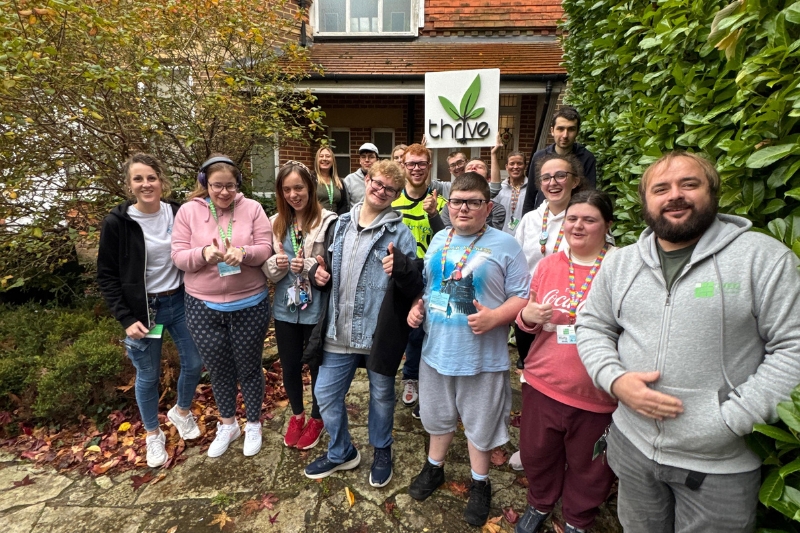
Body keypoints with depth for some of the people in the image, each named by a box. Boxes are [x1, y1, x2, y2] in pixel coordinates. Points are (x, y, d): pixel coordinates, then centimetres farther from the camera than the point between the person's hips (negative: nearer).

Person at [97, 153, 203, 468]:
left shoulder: (178, 214, -5)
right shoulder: (117, 223, -12)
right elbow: (106, 276, -6)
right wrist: (126, 319, -13)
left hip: (180, 302, 3)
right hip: (143, 309, -2)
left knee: (194, 363, 13)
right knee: (148, 376, 13)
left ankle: (181, 411, 43)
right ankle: (153, 434, 36)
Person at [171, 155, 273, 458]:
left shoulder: (252, 208, -4)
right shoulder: (188, 211, -1)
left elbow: (265, 249, -7)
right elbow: (178, 256, -4)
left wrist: (243, 253, -27)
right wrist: (204, 253, -24)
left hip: (250, 304, -1)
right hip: (203, 307, 2)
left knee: (249, 367, 13)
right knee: (218, 369, 17)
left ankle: (253, 424, 36)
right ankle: (227, 425, 41)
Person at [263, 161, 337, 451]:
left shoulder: (327, 221, -13)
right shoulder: (276, 223, 5)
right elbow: (266, 267, 8)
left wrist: (308, 266, -25)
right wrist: (276, 264, -13)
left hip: (317, 308, -4)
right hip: (285, 308, 5)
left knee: (318, 365, 14)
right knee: (289, 365, 19)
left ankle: (317, 418, 39)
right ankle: (297, 415, 45)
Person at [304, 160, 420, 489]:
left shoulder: (400, 232, -8)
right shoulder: (342, 224, 6)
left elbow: (415, 288, -13)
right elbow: (329, 266, 19)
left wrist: (401, 267, -33)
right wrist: (319, 274, -3)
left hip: (379, 332, -4)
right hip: (339, 331, 5)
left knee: (381, 395, 16)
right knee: (326, 393, 14)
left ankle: (381, 452, 44)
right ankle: (341, 453, 40)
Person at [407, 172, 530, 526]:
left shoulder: (504, 245, -12)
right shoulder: (439, 240, 5)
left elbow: (523, 297, -13)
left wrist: (494, 317, -28)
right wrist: (416, 306, -2)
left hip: (482, 356, -4)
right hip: (436, 349, 5)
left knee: (480, 424, 15)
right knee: (438, 415, 24)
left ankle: (480, 484, 40)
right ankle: (434, 467, 49)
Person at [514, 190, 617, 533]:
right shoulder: (548, 264, 3)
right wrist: (528, 316, -11)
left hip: (596, 393, -3)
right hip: (543, 382, 3)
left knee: (589, 466, 17)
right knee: (536, 453, 19)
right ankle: (539, 504, 49)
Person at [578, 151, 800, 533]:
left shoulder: (763, 257, -10)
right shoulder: (620, 262, 2)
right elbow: (592, 328, 7)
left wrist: (730, 420, -18)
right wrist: (615, 379, -11)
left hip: (721, 465, -3)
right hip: (631, 443, 4)